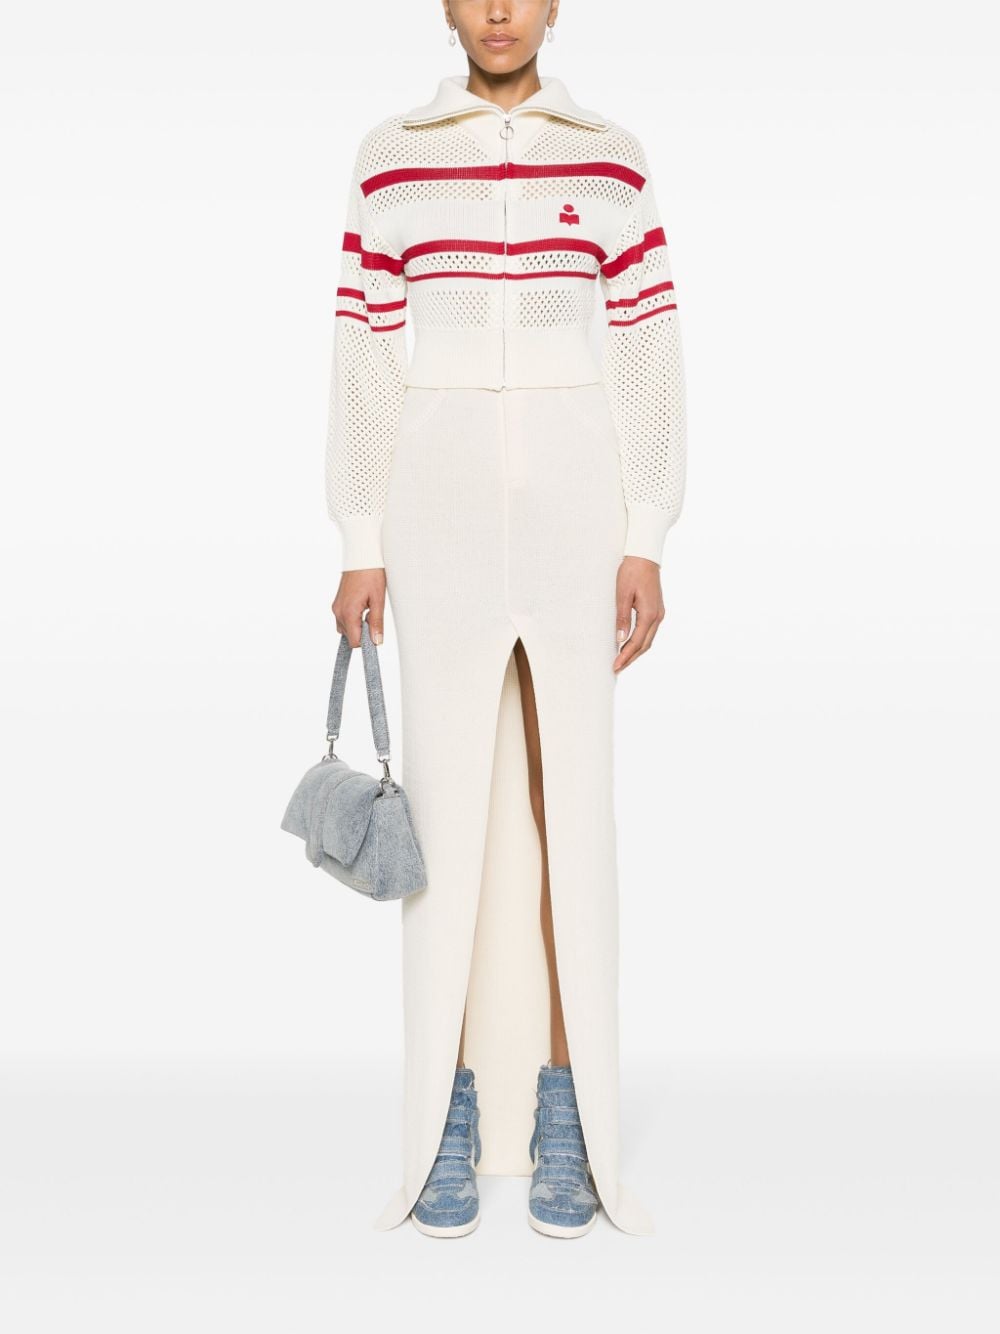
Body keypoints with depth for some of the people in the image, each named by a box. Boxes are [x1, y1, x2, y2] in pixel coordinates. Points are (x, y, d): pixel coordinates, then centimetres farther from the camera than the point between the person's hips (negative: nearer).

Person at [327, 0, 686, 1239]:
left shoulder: (612, 161, 7)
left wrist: (648, 546, -3)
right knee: (448, 808, 1)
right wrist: (361, 550, 0)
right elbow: (365, 361, 5)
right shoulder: (390, 159, 7)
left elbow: (648, 359, 4)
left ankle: (563, 1122, 14)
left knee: (571, 804, 1)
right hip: (442, 503, 0)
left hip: (573, 505, 0)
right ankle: (452, 1122, 14)